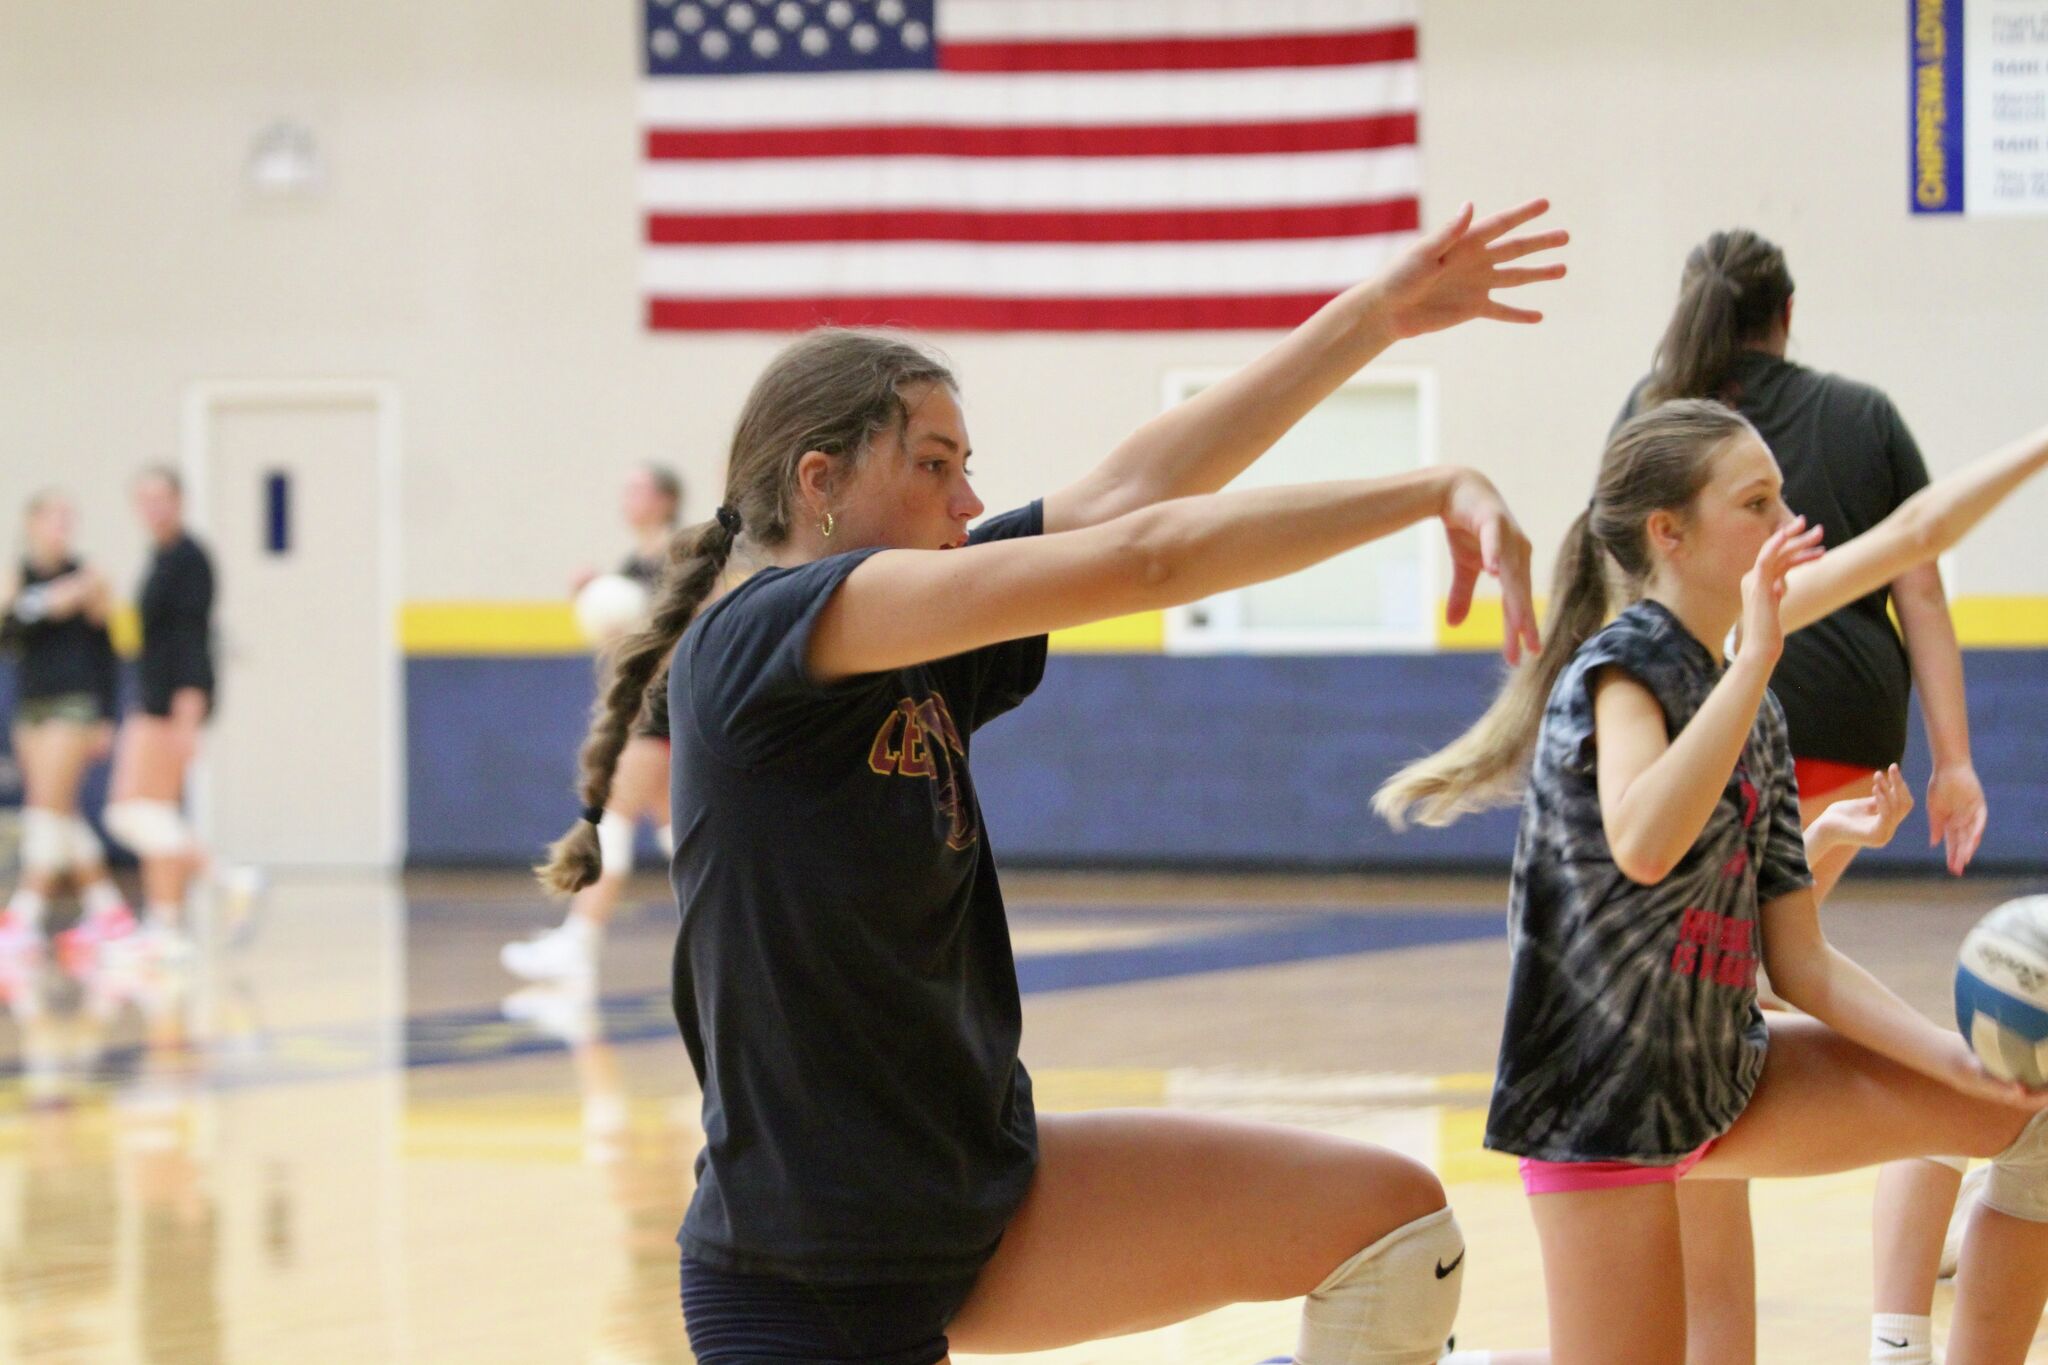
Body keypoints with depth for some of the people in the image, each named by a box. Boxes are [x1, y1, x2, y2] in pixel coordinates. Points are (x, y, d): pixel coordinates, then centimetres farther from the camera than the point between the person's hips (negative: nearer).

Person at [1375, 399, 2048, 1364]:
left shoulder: (1753, 715, 9)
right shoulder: (1620, 668, -15)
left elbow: (1800, 964, 8)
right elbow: (1642, 847, -37)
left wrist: (1961, 1058, -4)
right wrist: (1753, 661, -34)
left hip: (1725, 1080, 8)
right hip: (1606, 1101, -8)